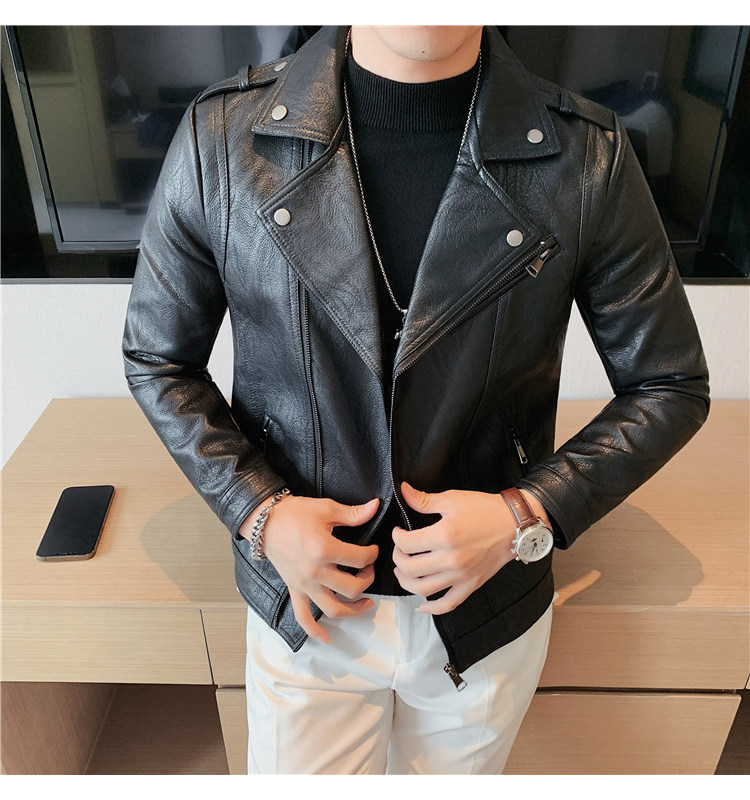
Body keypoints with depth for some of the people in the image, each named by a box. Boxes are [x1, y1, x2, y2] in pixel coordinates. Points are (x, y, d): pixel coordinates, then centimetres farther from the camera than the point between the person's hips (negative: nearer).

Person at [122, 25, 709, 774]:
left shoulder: (589, 156, -14)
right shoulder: (222, 134, -13)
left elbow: (670, 386, -4)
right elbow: (157, 358, -1)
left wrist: (530, 515, -17)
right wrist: (258, 513, -14)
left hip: (489, 614, 1)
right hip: (306, 602, 0)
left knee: (453, 772, 28)